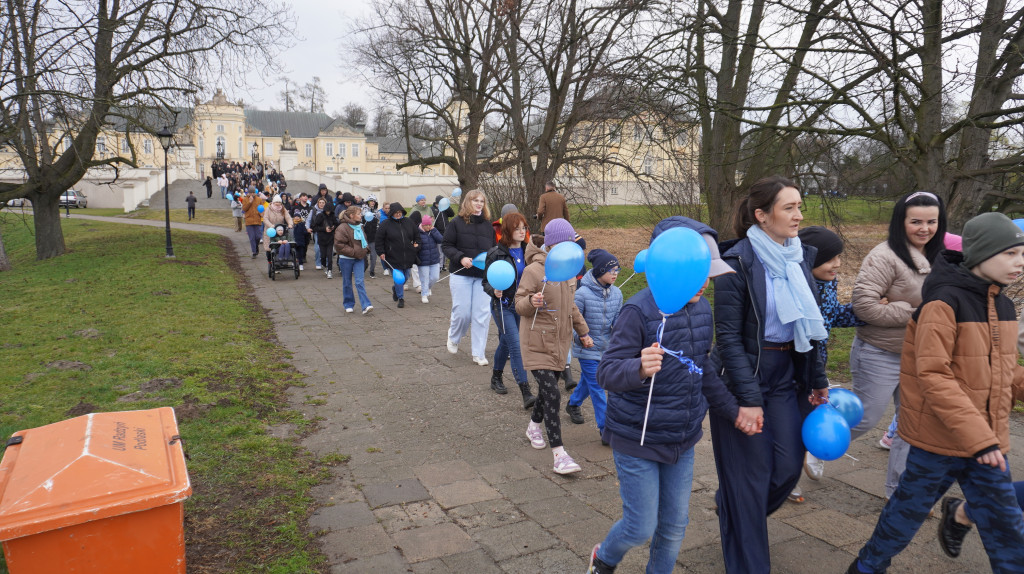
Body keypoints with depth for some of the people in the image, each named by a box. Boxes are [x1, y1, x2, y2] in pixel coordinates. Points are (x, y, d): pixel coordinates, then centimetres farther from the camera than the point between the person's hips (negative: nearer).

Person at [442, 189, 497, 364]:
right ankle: (453, 338, 31)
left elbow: (494, 249, 20)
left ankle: (479, 354, 10)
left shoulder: (488, 225, 11)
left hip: (483, 277, 3)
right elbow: (447, 245, -1)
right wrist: (461, 258, -16)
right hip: (461, 274, -3)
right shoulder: (456, 223, 0)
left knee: (482, 314, -1)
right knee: (462, 312, -3)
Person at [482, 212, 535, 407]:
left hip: (521, 305, 5)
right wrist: (494, 291, -27)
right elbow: (486, 282, -7)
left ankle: (496, 378, 41)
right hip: (503, 306, -5)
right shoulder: (496, 254, -10)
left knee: (506, 342, 20)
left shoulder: (527, 251, 4)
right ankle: (526, 394, -13)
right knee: (516, 346, -12)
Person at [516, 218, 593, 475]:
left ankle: (534, 426, 44)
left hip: (561, 341, 7)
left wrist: (583, 331, 24)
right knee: (551, 393, -13)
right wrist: (532, 302, -32)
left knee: (548, 388, 17)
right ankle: (559, 453, -9)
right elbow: (519, 304, -10)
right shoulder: (534, 270, -13)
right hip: (538, 342, -7)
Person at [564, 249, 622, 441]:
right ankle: (606, 430, 4)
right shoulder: (583, 294, -19)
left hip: (606, 348, 6)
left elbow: (617, 321, 6)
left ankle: (572, 404, 51)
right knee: (597, 388, -3)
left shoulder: (616, 293, -3)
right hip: (587, 349, -6)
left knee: (588, 380, 24)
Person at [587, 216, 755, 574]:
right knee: (642, 528, 5)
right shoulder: (639, 310, -23)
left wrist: (732, 410, 14)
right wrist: (639, 368, -46)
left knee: (675, 524, 17)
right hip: (638, 440, -6)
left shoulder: (701, 308, 0)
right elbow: (607, 372, -26)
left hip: (683, 439, 6)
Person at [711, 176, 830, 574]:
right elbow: (728, 336, -17)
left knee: (789, 467, 9)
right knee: (751, 475, 3)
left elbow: (808, 326, 13)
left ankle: (733, 513, 39)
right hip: (744, 376, -6)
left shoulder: (800, 257, 5)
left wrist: (817, 380, 13)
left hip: (787, 377, 7)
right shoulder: (738, 262, -15)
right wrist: (748, 399, -19)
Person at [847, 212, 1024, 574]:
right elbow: (934, 376, -23)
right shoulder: (944, 303, -18)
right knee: (910, 509, 9)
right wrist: (978, 437, -24)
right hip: (940, 437, -7)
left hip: (987, 438, 7)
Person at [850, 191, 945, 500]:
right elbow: (863, 304, -27)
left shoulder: (935, 258, 7)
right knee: (865, 419, 4)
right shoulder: (885, 256, -20)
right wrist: (913, 314, -22)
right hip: (880, 356, -8)